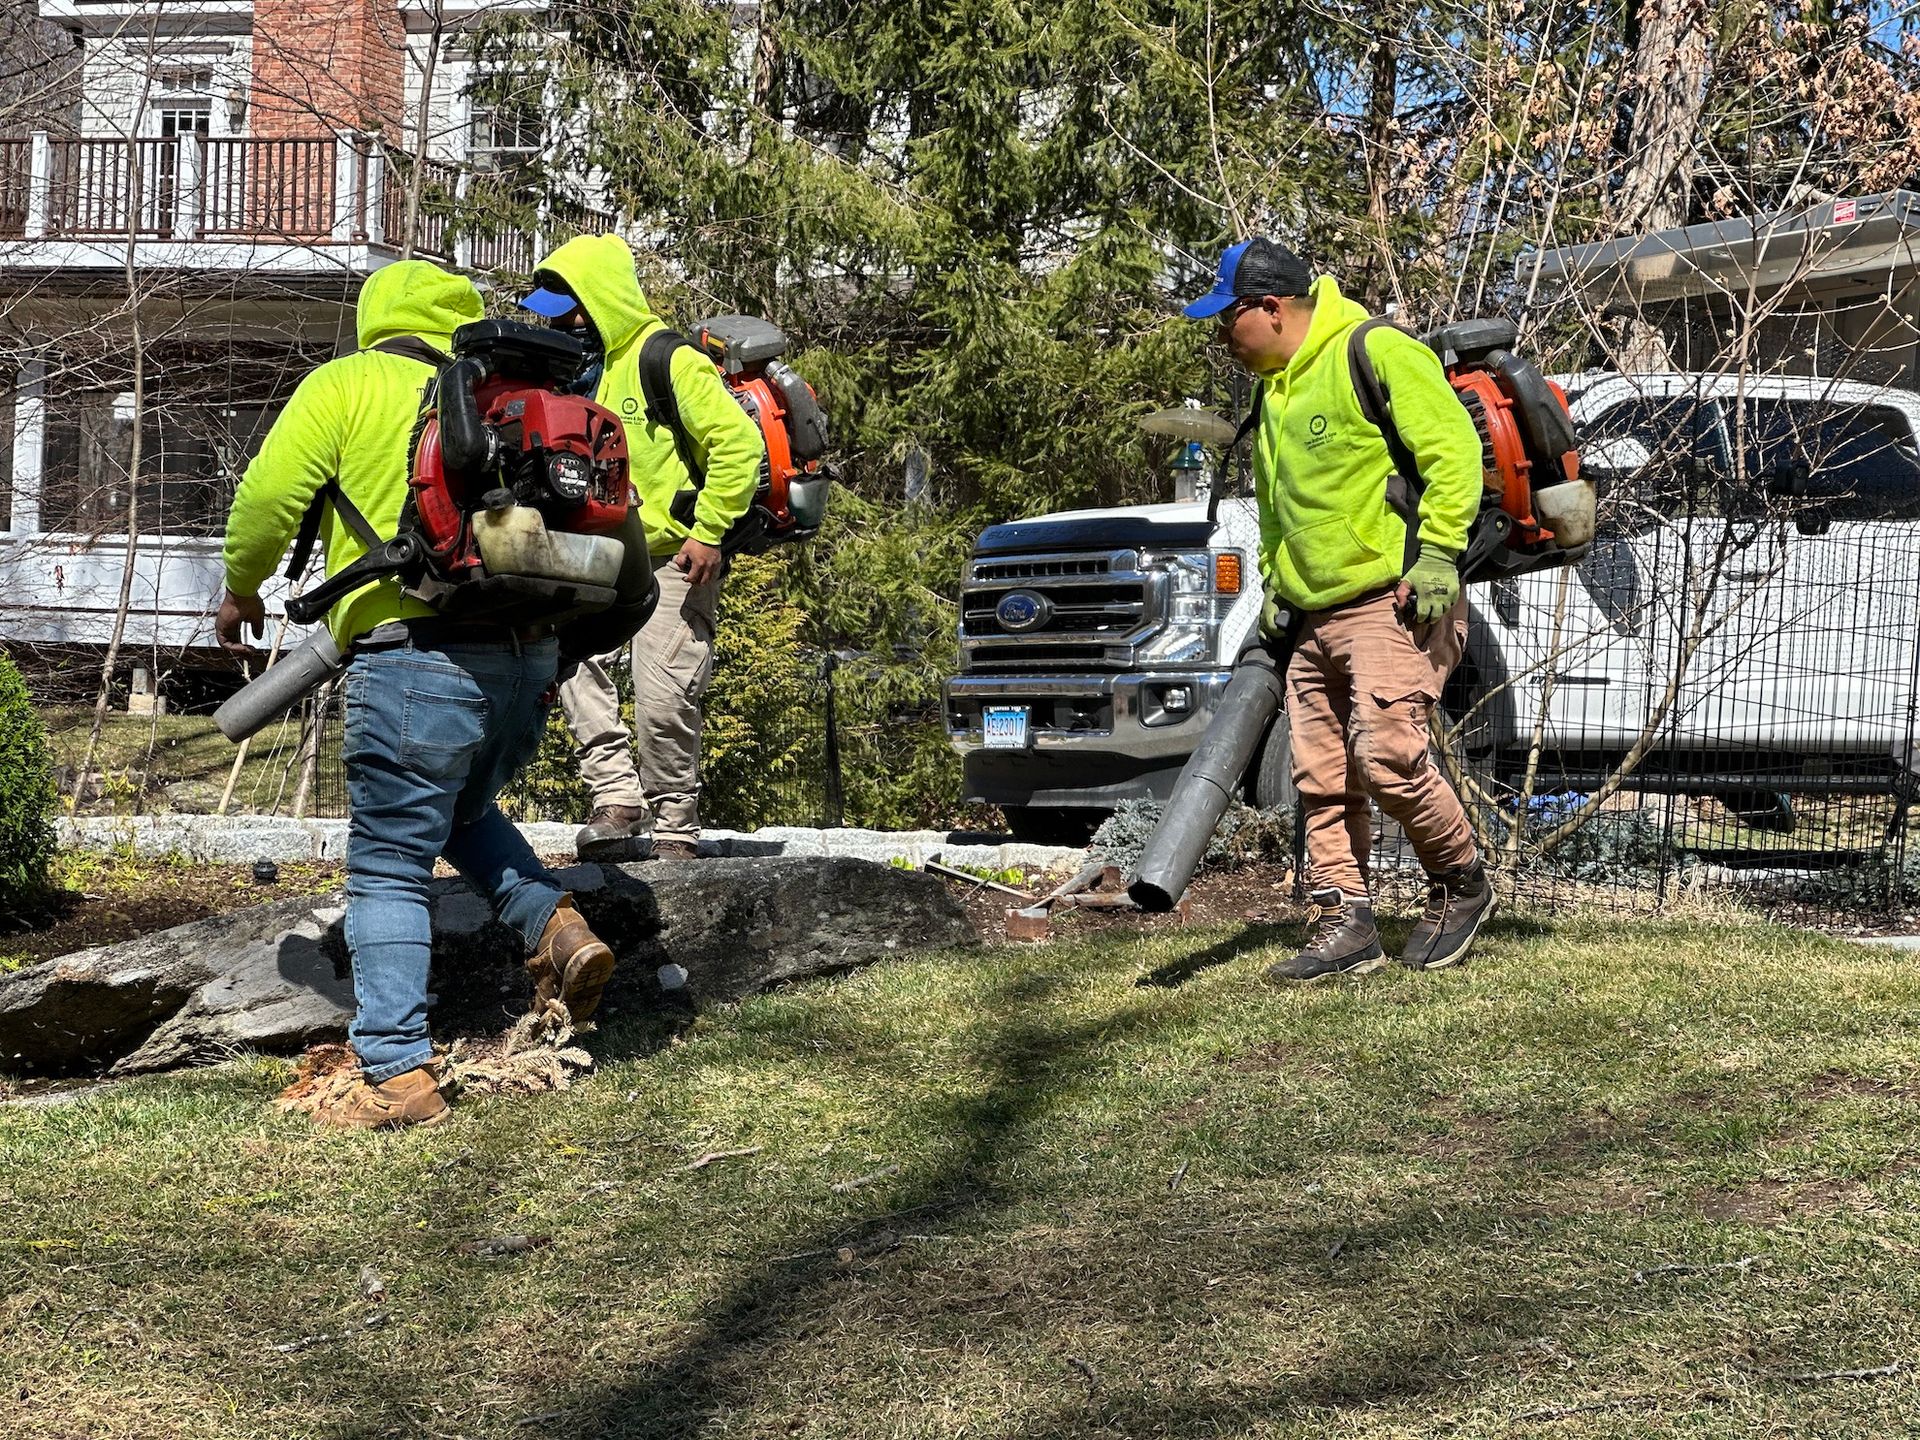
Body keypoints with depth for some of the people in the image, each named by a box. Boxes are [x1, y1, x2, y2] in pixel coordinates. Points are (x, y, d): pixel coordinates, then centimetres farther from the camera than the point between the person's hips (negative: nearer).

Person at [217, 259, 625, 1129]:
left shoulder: (344, 387, 7)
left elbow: (271, 494, -3)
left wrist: (241, 589, 14)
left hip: (418, 657, -5)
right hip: (529, 657, 6)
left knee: (389, 868, 1)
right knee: (462, 811, 31)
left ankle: (398, 1075, -4)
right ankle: (555, 927, 10)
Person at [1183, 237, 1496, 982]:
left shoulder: (1375, 352, -9)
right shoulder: (1274, 390, 19)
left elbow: (1452, 447, -16)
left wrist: (1437, 553, -20)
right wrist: (1274, 584, 20)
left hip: (1395, 603, -9)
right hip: (1315, 616, 9)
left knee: (1387, 752, -18)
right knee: (1323, 779, 4)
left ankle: (1460, 883, 4)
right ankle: (1344, 926, 9)